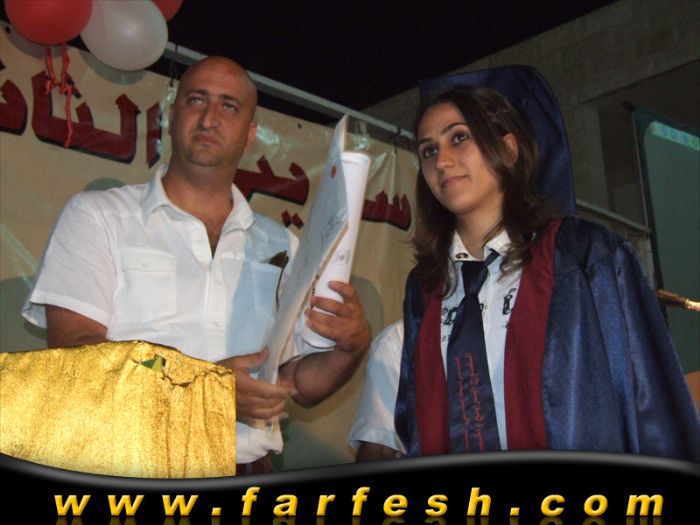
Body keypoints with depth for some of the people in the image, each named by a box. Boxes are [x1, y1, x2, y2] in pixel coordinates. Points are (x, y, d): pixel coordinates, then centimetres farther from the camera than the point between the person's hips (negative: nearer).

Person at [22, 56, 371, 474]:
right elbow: (74, 350, -5)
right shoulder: (97, 216, 9)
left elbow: (300, 385, 18)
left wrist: (352, 348, -4)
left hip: (244, 472, 3)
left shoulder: (282, 246, 21)